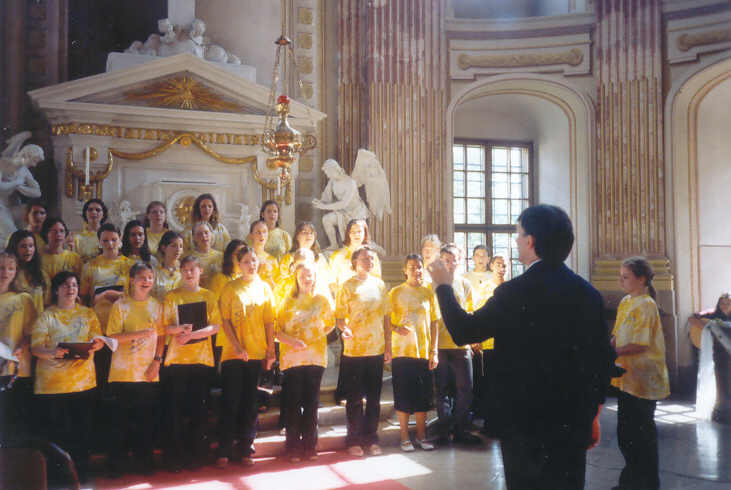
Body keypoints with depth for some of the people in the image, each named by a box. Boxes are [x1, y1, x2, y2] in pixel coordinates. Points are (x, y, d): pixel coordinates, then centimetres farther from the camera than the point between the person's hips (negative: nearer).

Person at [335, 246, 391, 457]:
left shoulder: (380, 285, 10)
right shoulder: (348, 286, 0)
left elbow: (386, 317, 13)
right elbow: (339, 317, -2)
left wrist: (388, 346, 9)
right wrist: (344, 329, -24)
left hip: (377, 350, 3)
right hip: (354, 350, -3)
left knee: (374, 398, 8)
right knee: (355, 398, 4)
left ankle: (371, 439, 20)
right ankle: (353, 441, 15)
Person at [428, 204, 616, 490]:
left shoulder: (515, 292, -16)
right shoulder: (588, 293, 0)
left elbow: (464, 331, -8)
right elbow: (604, 359, 5)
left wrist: (443, 286, 7)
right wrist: (593, 416, 16)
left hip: (524, 423, -4)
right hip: (574, 424, 5)